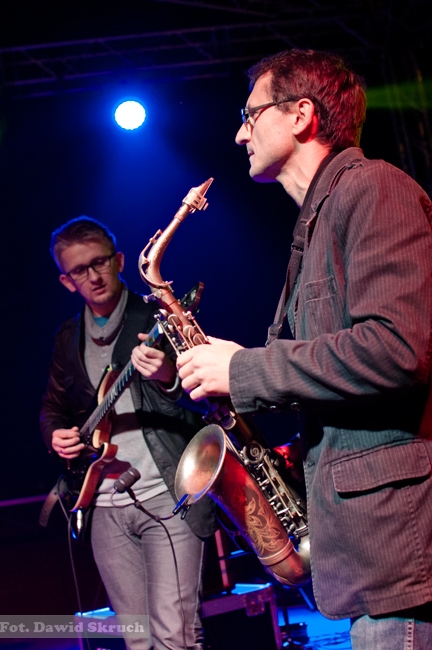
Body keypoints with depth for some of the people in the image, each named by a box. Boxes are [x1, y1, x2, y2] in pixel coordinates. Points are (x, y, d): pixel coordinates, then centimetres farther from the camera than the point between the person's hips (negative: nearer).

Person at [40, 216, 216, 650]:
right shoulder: (68, 337, 15)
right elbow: (53, 405, 25)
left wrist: (168, 377, -33)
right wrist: (55, 435, 3)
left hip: (166, 496, -5)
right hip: (105, 505, 5)